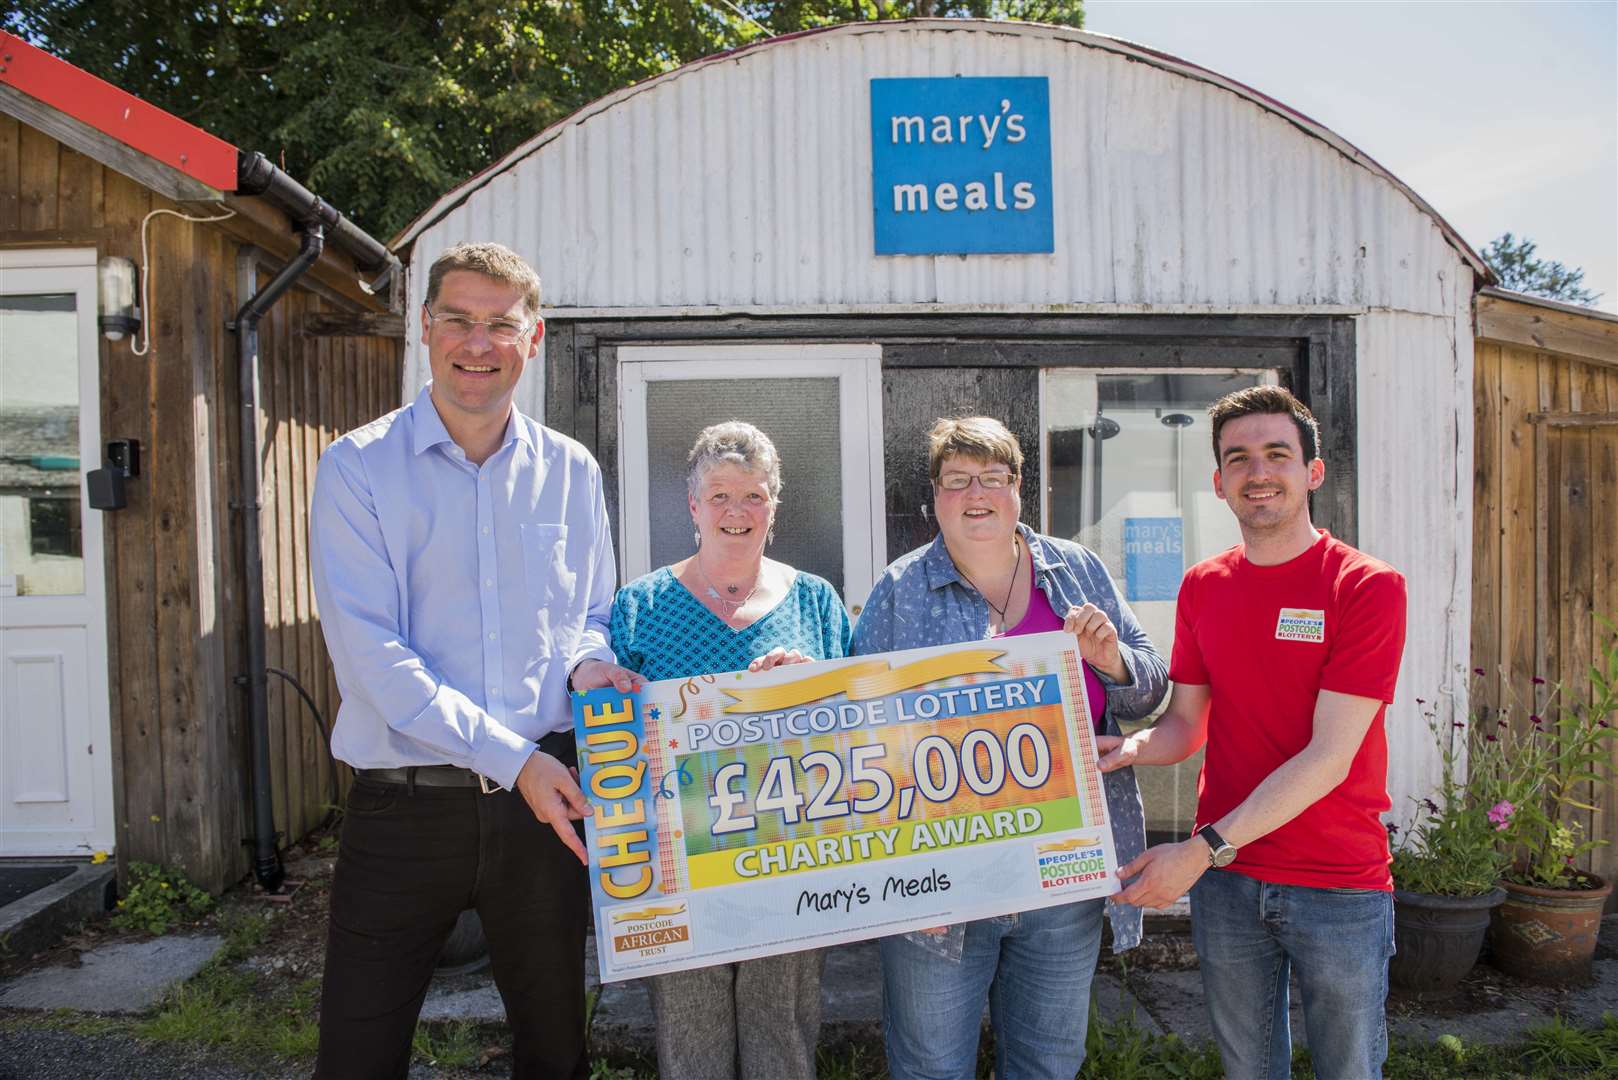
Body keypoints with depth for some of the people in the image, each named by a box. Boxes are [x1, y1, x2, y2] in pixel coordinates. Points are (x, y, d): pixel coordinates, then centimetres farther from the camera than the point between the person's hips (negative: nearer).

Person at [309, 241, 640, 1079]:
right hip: (406, 802, -2)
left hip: (543, 796, 3)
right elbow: (369, 653, -14)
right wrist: (512, 755, -20)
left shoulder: (570, 471, 6)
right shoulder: (358, 469, -5)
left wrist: (587, 661, -8)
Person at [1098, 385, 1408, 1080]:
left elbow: (1329, 756, -18)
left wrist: (1205, 849, -23)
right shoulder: (1203, 587, 4)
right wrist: (1128, 748, -15)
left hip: (1339, 889, -3)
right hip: (1223, 880, 4)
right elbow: (1187, 723, 7)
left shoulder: (1367, 586, -12)